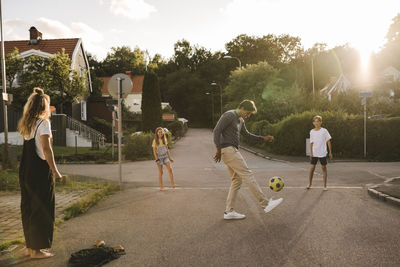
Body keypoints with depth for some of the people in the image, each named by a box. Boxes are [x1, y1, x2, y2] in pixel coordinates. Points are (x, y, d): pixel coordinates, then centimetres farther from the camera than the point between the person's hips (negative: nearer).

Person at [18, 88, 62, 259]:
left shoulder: (25, 123, 12)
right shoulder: (43, 122, -12)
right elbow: (46, 149, -19)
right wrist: (55, 171, -16)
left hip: (25, 169, 9)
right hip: (40, 170, -8)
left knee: (28, 207, 15)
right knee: (42, 209, 1)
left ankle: (30, 246, 28)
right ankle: (37, 249, 9)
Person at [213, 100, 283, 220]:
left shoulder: (240, 120, 20)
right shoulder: (229, 115, -9)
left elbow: (246, 134, 32)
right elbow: (217, 130, -16)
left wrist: (263, 139, 24)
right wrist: (218, 149, -20)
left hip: (233, 151, 10)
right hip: (228, 150, -10)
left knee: (237, 180, 7)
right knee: (247, 174, -11)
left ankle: (229, 211, 10)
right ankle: (265, 203, -8)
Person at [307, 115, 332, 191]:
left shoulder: (324, 131, -4)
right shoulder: (311, 132, 4)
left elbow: (328, 141, -1)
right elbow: (311, 143, 7)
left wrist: (330, 152, -3)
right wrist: (311, 153, 0)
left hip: (322, 153, -2)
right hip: (314, 153, 2)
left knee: (323, 168, 4)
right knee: (312, 168, 1)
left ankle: (325, 185, 13)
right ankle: (309, 184, 16)